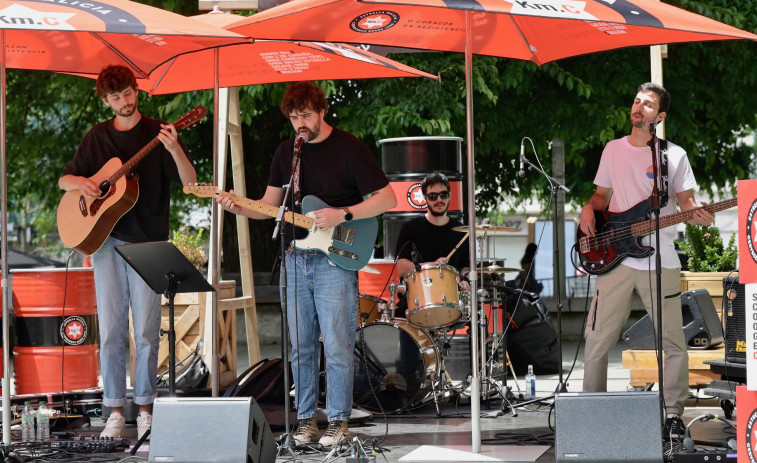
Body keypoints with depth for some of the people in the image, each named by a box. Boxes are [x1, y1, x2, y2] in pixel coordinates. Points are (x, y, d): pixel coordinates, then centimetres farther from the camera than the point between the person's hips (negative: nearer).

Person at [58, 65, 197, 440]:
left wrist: (174, 149, -27)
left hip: (148, 243, -2)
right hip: (106, 239, 2)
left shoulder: (158, 133, 1)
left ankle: (145, 409, 8)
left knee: (147, 332, -2)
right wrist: (80, 182, -7)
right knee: (111, 330, 0)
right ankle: (115, 411, 4)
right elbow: (63, 180, 16)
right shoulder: (98, 137, 11)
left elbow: (190, 182, -9)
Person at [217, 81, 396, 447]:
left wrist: (342, 215, -18)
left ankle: (338, 421, 2)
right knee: (301, 348, 7)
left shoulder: (349, 149, -6)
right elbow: (270, 205, 15)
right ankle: (306, 419, 16)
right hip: (295, 261, 5)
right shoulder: (286, 152, 11)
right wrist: (240, 209, -4)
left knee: (337, 347, -6)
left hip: (335, 261, -5)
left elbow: (387, 198, -8)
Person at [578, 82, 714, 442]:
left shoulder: (674, 155, 3)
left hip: (660, 260, -2)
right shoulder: (613, 150, 12)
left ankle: (674, 413, 11)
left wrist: (698, 216, -18)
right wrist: (589, 208, -2)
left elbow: (686, 203, 4)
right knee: (597, 338, 1)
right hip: (616, 259, 2)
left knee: (673, 341, -1)